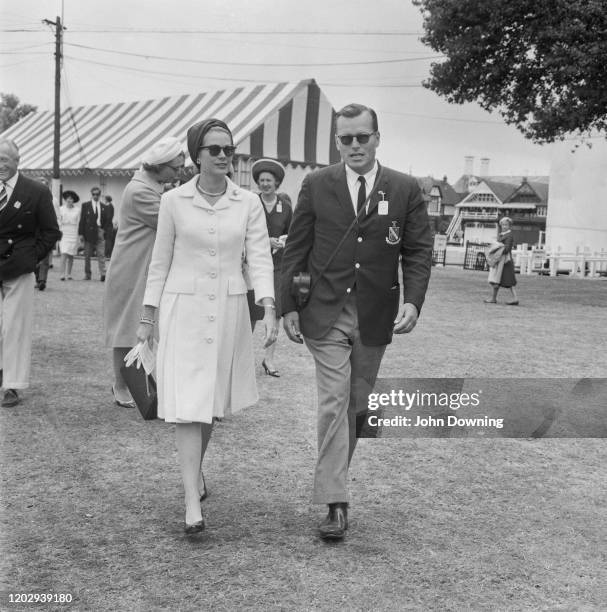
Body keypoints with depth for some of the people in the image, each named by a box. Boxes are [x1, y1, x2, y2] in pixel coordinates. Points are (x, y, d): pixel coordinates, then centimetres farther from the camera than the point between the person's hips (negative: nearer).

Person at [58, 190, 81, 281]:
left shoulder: (77, 210, 4)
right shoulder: (62, 209, 3)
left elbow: (78, 222, 5)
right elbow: (59, 222, 8)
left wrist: (79, 235, -1)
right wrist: (60, 231, 0)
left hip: (74, 234, 1)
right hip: (64, 233, -1)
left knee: (71, 255, 6)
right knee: (64, 254, -11)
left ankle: (69, 274, 13)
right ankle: (62, 274, -14)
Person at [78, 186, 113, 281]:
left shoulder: (105, 207, 10)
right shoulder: (85, 205, 7)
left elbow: (108, 221, 12)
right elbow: (82, 220, 2)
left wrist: (105, 230, -2)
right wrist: (81, 233, -5)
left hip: (100, 233, 0)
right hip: (89, 233, 0)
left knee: (101, 255, -8)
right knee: (87, 255, 6)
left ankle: (102, 274, -13)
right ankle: (87, 274, 14)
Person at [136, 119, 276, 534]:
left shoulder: (249, 203, 2)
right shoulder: (174, 201, -1)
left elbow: (260, 258, -3)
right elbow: (161, 262, 5)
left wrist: (270, 309, -16)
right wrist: (147, 316, 5)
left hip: (229, 310, 2)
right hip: (184, 310, -2)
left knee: (214, 400, 13)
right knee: (188, 403, -8)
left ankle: (196, 466, 39)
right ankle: (192, 501, -9)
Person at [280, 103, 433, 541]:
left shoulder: (405, 190, 1)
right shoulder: (317, 185, 1)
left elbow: (419, 251, 1)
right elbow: (296, 250, 3)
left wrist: (413, 301, -14)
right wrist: (290, 306, -1)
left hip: (375, 318, 2)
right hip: (326, 314, -1)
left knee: (358, 405, 12)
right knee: (333, 404, -8)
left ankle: (333, 475, 33)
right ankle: (336, 503, -4)